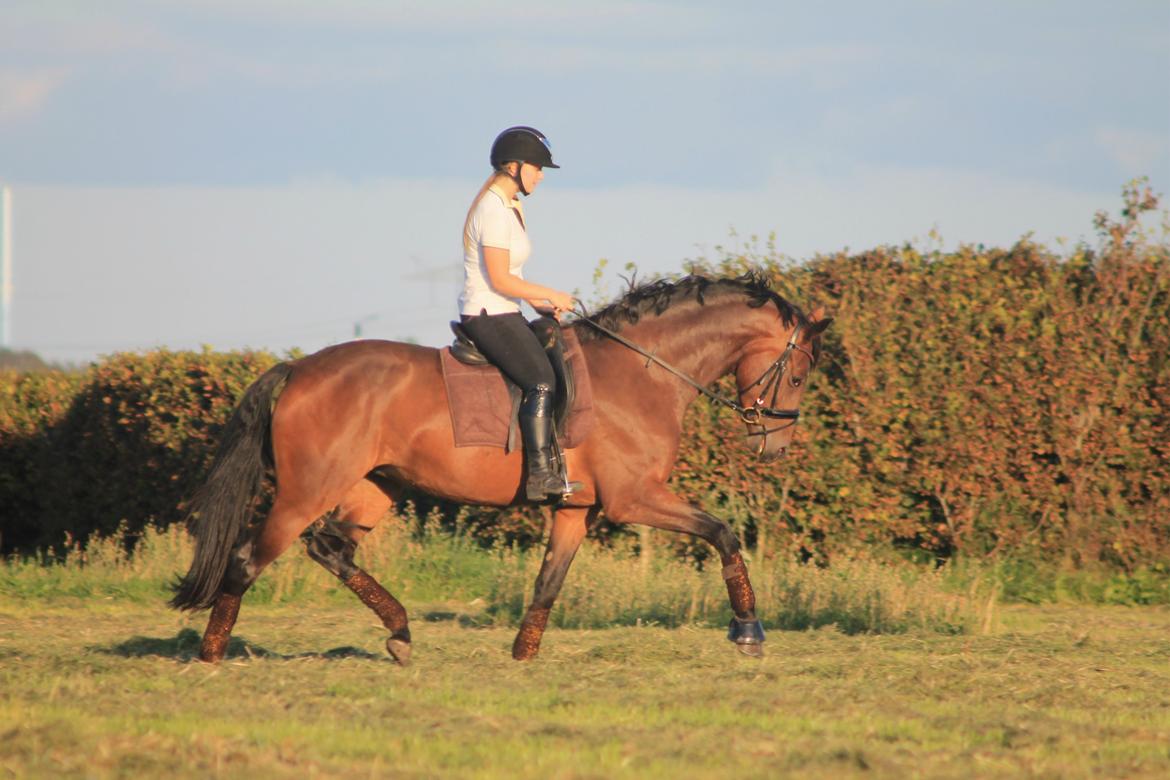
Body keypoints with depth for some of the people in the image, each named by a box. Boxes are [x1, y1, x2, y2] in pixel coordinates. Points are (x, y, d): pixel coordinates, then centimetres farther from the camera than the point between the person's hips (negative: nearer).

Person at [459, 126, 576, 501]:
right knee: (542, 380, -20)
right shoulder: (494, 210, -16)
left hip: (502, 315, 11)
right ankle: (540, 474, -25)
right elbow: (500, 280, -20)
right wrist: (551, 295, -10)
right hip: (489, 315, -11)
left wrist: (538, 300, 11)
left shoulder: (508, 206, 16)